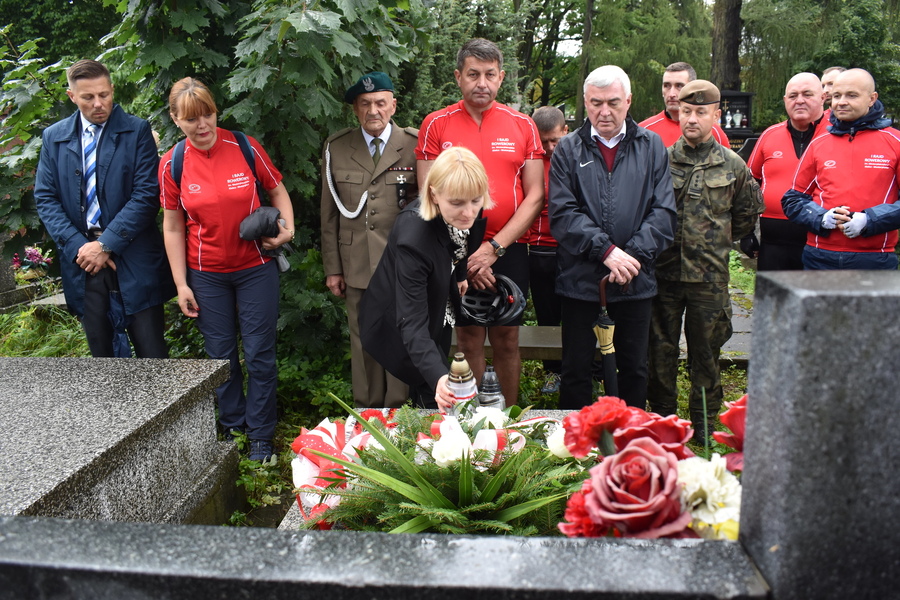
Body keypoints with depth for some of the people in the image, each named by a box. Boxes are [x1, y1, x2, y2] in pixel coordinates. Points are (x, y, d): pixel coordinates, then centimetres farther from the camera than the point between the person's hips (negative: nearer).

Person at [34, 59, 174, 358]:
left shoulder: (137, 131, -1)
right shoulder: (54, 137, 10)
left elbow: (147, 194, -8)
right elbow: (45, 198, 7)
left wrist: (106, 244, -13)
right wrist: (78, 246, -8)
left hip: (133, 261, -3)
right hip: (82, 263, 3)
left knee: (152, 355, 0)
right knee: (101, 355, 12)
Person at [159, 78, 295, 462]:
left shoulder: (244, 146, -8)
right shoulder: (172, 164, -3)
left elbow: (277, 190, 6)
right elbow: (172, 227, 2)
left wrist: (287, 229, -12)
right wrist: (181, 284, 0)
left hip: (256, 267, -1)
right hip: (206, 275, 1)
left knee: (259, 355, 3)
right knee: (221, 356, 10)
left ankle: (261, 435, 19)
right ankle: (232, 427, 29)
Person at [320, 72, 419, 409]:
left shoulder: (415, 144, 0)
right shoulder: (336, 148, 7)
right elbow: (329, 214, 8)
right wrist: (332, 267, 5)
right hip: (357, 266, 2)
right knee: (363, 343, 10)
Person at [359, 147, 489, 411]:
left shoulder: (467, 214, -20)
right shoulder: (413, 237, -40)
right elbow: (412, 322, -41)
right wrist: (438, 377, -53)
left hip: (438, 312, 7)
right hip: (396, 326, -6)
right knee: (439, 397, -5)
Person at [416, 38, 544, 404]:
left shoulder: (523, 126, 4)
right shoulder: (436, 124, 2)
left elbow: (534, 196, 0)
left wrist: (495, 247, -11)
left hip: (509, 250, 1)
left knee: (506, 339, 7)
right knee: (468, 339, 7)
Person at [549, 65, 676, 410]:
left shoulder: (651, 146, 6)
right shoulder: (568, 150, 3)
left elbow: (663, 210, -1)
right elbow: (562, 213, -8)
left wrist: (635, 255, -15)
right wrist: (606, 250, -19)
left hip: (636, 279, 1)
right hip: (580, 278, -1)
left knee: (634, 368, 14)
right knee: (576, 369, 8)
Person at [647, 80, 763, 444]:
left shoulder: (733, 166, 4)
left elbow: (748, 215, 17)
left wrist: (716, 241, 15)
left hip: (710, 275, 0)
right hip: (664, 272, 0)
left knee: (706, 352, 10)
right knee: (661, 349, 8)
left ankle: (704, 425, 24)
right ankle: (661, 419, 23)